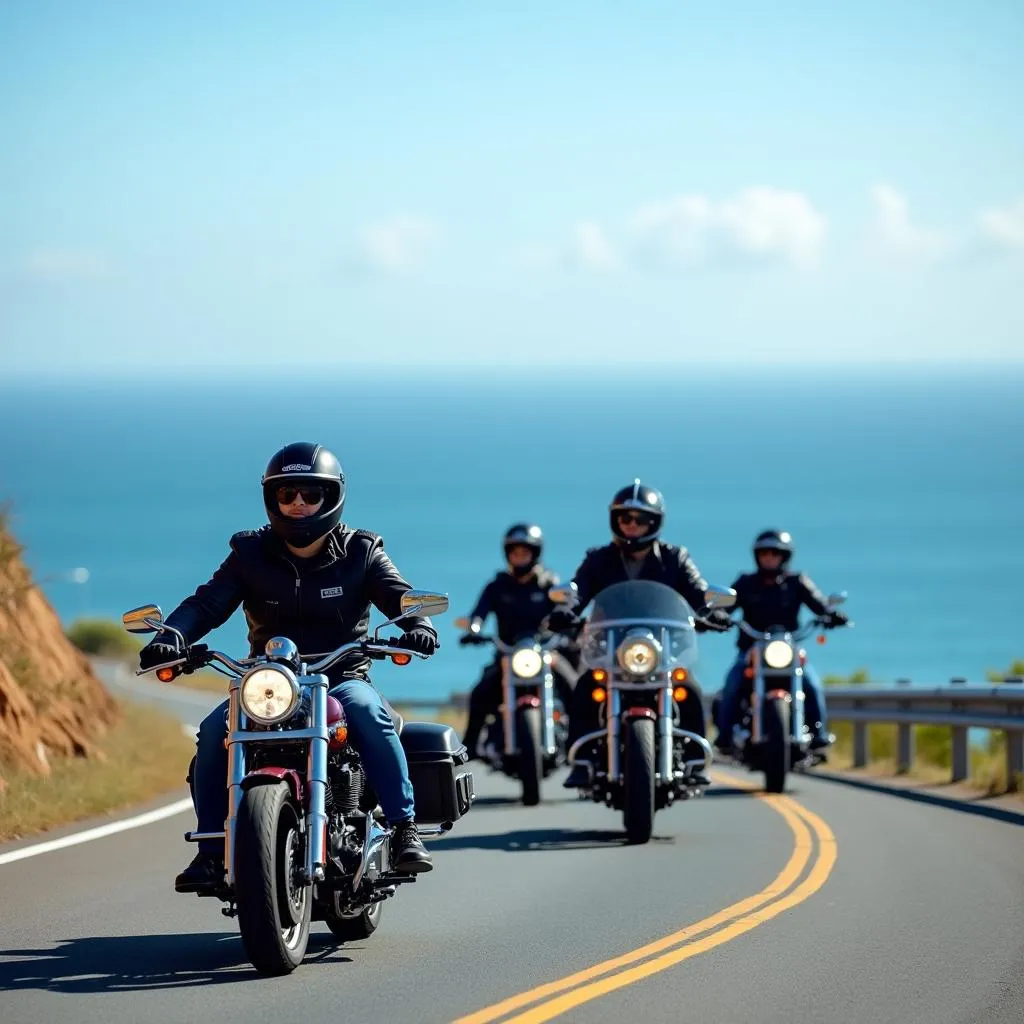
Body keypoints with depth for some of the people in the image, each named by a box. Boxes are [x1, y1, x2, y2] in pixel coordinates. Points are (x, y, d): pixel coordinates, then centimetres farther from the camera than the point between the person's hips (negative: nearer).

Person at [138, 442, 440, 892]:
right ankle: (211, 850, -16)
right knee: (215, 730, -26)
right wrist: (171, 636, -24)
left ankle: (404, 829, -32)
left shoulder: (359, 552, 5)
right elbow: (207, 602, -3)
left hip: (341, 677, -2)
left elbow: (400, 596, -7)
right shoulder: (251, 555, 7)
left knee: (368, 712, -35)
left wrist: (419, 624, -31)